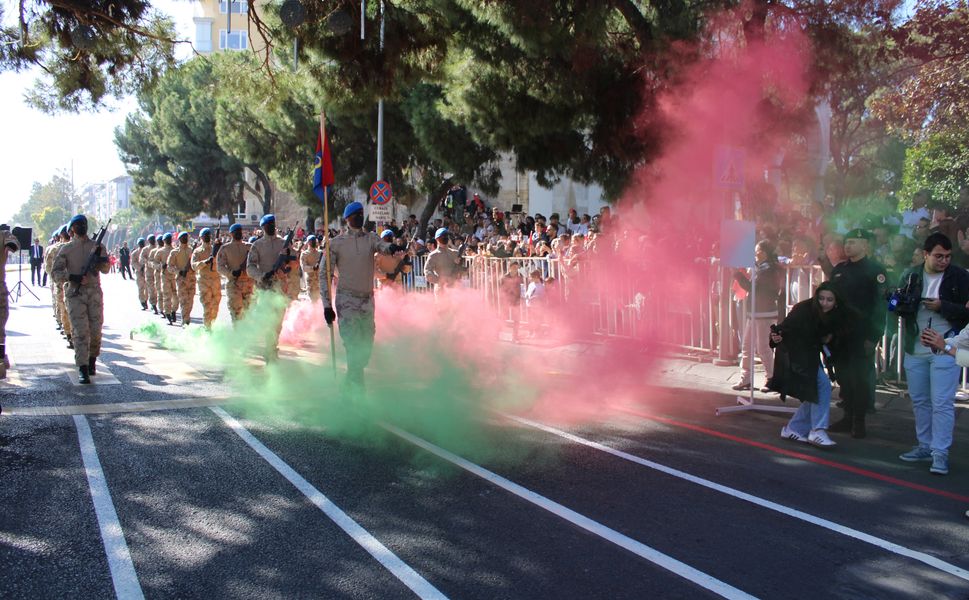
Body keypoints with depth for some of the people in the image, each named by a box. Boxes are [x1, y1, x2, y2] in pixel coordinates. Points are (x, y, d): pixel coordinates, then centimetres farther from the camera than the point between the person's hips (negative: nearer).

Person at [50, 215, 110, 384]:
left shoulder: (97, 247, 12)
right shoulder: (66, 249, 7)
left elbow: (105, 269, 3)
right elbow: (55, 273, 2)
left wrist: (99, 258, -17)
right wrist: (73, 278, -14)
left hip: (94, 293, 2)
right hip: (75, 293, -2)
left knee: (95, 331, 1)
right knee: (80, 332, -10)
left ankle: (92, 361, 23)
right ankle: (83, 369, -12)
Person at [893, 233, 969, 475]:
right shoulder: (910, 275, 6)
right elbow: (897, 307, 10)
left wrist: (942, 306, -20)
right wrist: (904, 305, -12)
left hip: (945, 350, -5)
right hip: (915, 349, 5)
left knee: (942, 403, -6)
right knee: (919, 400, 14)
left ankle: (940, 453, -2)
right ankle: (925, 446, 26)